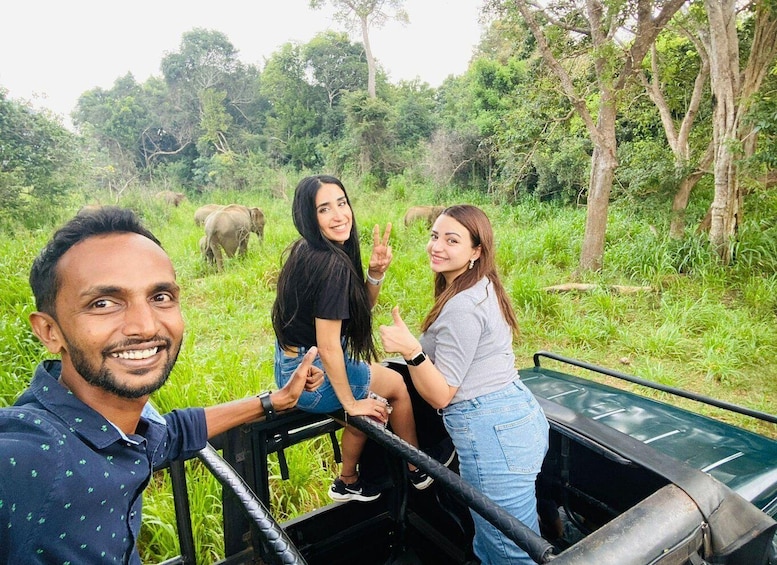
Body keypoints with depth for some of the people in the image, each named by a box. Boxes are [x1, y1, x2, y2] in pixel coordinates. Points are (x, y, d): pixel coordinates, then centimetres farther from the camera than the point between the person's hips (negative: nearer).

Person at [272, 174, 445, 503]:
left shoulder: (307, 251, 2)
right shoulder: (332, 264, -27)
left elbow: (361, 308, 8)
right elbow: (328, 347, -26)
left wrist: (375, 273, -9)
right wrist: (351, 404, -13)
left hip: (291, 369, 8)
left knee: (371, 404, 29)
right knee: (397, 384, 14)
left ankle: (348, 482, 46)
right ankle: (418, 470, 36)